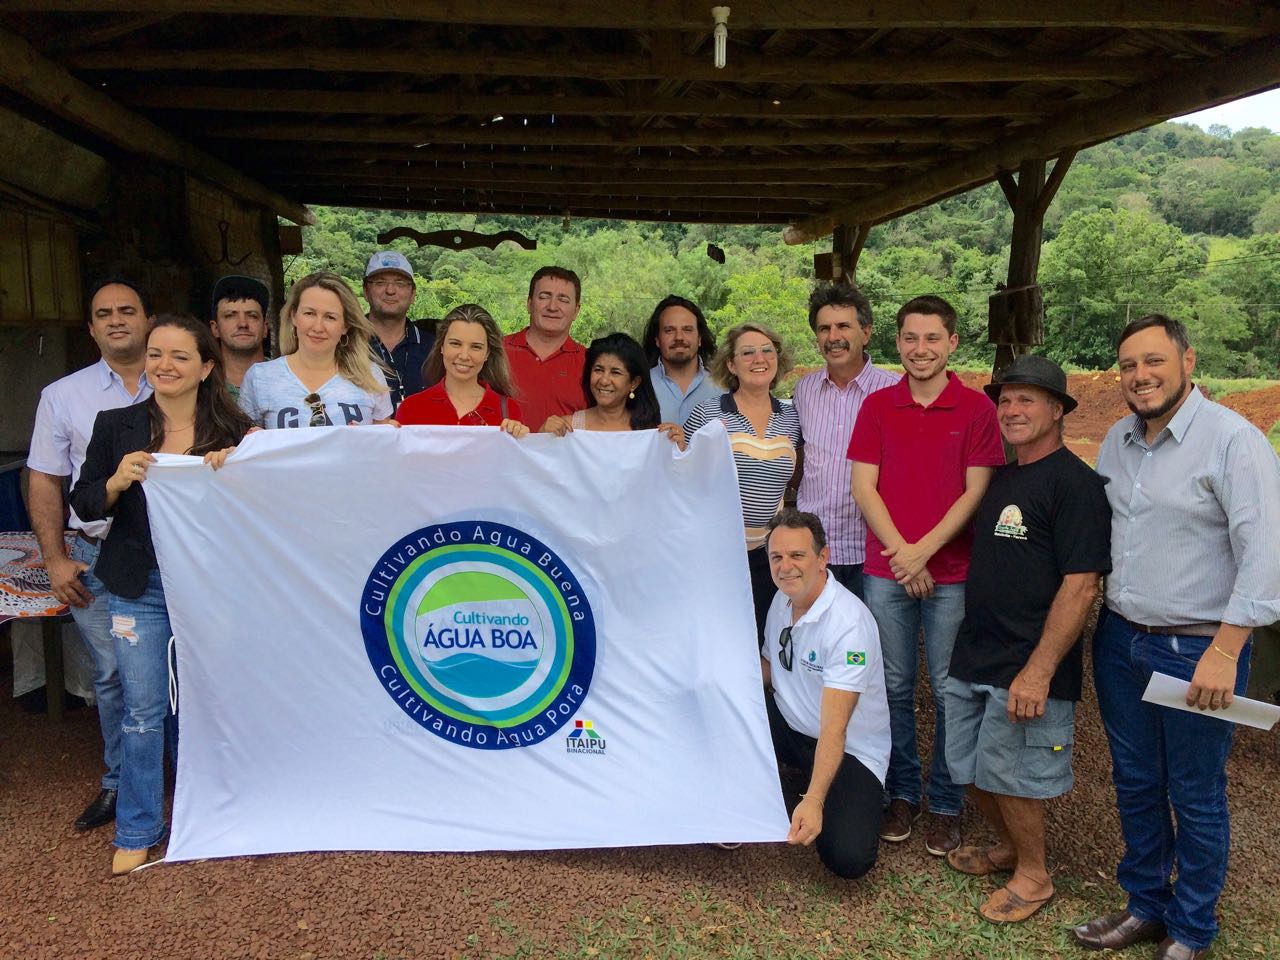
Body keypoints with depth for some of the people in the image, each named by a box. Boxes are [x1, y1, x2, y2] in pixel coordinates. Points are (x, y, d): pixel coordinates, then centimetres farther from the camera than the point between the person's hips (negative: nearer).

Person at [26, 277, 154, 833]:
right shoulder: (63, 396, 7)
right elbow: (45, 482, 8)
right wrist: (55, 560, 1)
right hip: (97, 558, 1)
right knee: (113, 676, 9)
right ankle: (119, 782, 24)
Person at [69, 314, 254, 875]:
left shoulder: (233, 429, -2)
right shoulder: (116, 426, 0)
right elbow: (83, 505, 3)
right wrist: (117, 480, -17)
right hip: (140, 589, 0)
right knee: (143, 711, 5)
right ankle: (138, 831, 22)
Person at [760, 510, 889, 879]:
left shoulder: (850, 623, -28)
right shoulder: (783, 599, -2)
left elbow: (834, 728, -33)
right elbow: (768, 669, 12)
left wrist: (813, 801, -42)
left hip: (850, 749, -6)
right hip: (789, 726, 6)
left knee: (848, 859, -24)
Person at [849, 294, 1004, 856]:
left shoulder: (976, 408, -1)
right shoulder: (877, 407, 5)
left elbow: (976, 491, -5)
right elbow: (863, 487, 0)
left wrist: (924, 550, -12)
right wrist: (900, 552, -10)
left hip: (952, 572, -1)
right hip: (884, 571, 2)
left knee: (949, 691, 6)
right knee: (895, 687, 10)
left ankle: (946, 805, 21)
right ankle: (902, 794, 26)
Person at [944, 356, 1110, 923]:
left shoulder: (1074, 482, -12)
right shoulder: (999, 478, 14)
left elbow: (1082, 584, -18)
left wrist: (1039, 670, -22)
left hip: (1028, 666, -8)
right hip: (972, 660, 8)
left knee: (1008, 772, 2)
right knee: (970, 769, 15)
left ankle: (1033, 876, 25)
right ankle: (1008, 848, 39)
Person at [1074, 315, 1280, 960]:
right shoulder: (1116, 440, 7)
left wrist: (1224, 652, -23)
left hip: (1197, 650, -6)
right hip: (1120, 640, 6)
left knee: (1194, 797, 9)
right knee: (1134, 784, 18)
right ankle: (1144, 906, 37)